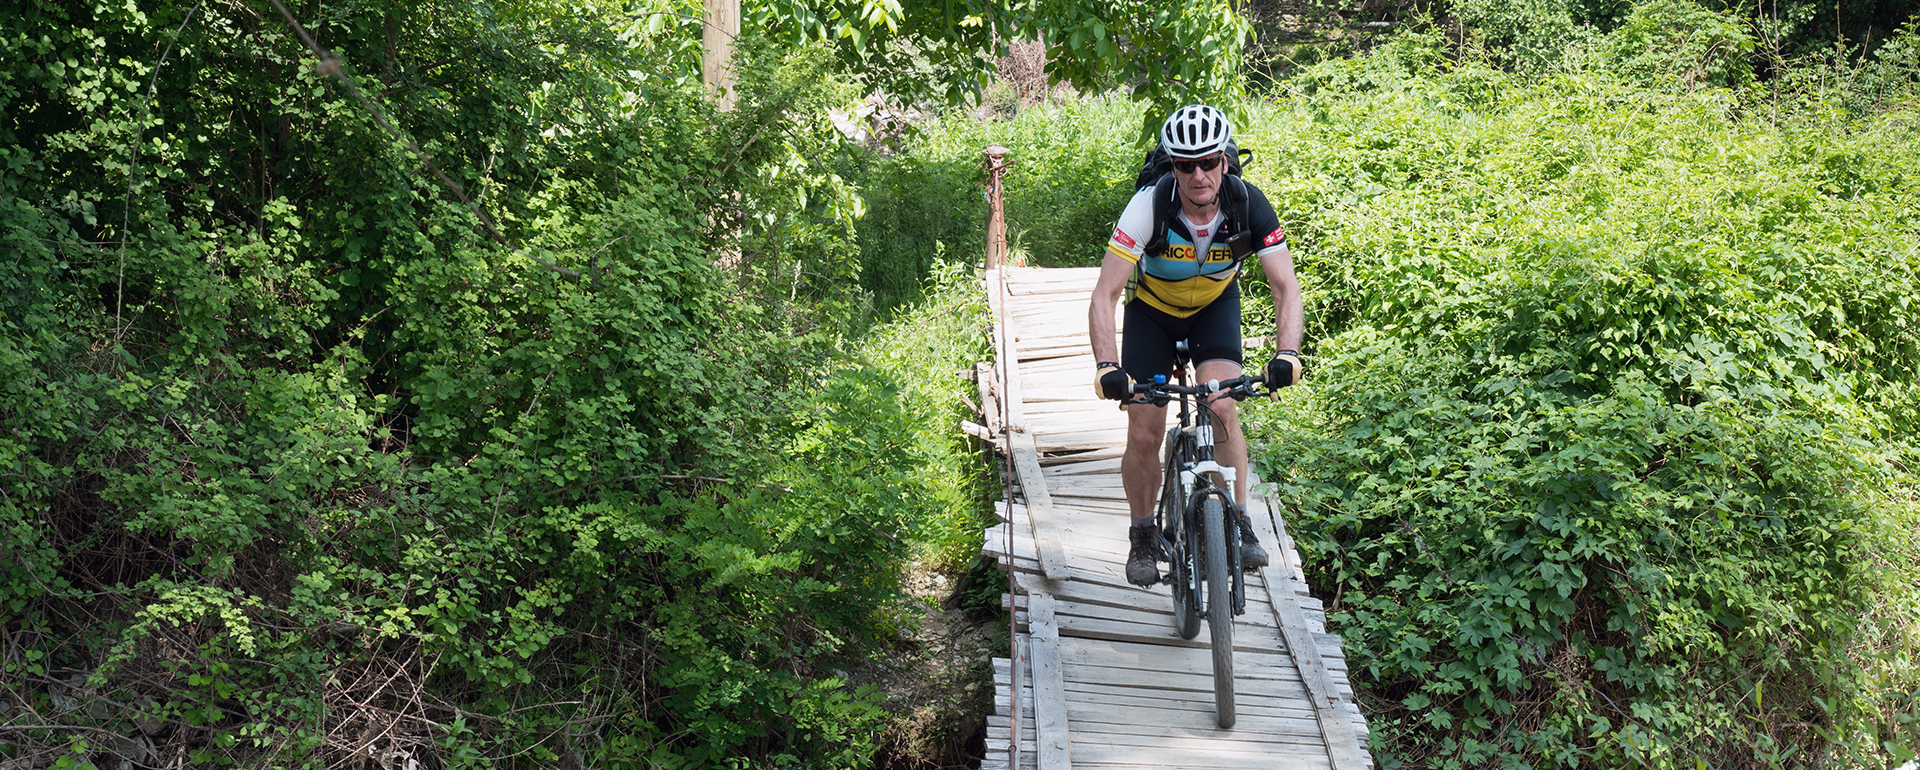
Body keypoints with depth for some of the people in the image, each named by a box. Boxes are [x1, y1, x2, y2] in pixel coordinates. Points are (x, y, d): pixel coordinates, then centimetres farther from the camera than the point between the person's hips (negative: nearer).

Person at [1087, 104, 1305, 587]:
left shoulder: (1249, 205, -28)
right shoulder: (1149, 206, -33)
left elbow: (1286, 286, -28)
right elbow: (1105, 295, -34)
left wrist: (1287, 353, -46)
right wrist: (1107, 366, -49)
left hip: (1215, 305, 1)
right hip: (1152, 307, -1)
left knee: (1222, 406, -22)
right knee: (1144, 434, -7)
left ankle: (1239, 525, -8)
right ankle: (1142, 537, 16)